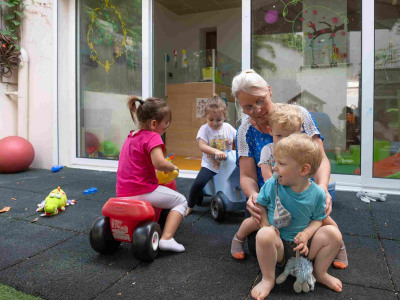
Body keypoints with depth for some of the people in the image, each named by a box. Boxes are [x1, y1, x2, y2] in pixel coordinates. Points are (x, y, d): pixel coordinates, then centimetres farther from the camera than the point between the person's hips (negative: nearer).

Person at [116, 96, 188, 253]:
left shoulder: (131, 136, 14)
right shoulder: (152, 137, -13)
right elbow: (159, 163, -28)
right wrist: (173, 167, -8)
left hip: (122, 192, 9)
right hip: (142, 191, -9)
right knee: (181, 201, 3)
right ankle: (166, 238, -9)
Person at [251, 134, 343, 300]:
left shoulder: (317, 193, -8)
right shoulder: (271, 185, -11)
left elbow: (318, 219, 1)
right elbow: (260, 204, 1)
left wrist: (306, 234, -18)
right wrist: (265, 225, -15)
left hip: (304, 248, 2)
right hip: (278, 246, -2)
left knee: (333, 233, -17)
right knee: (264, 235, -34)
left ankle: (320, 273, 7)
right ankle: (268, 279, -11)